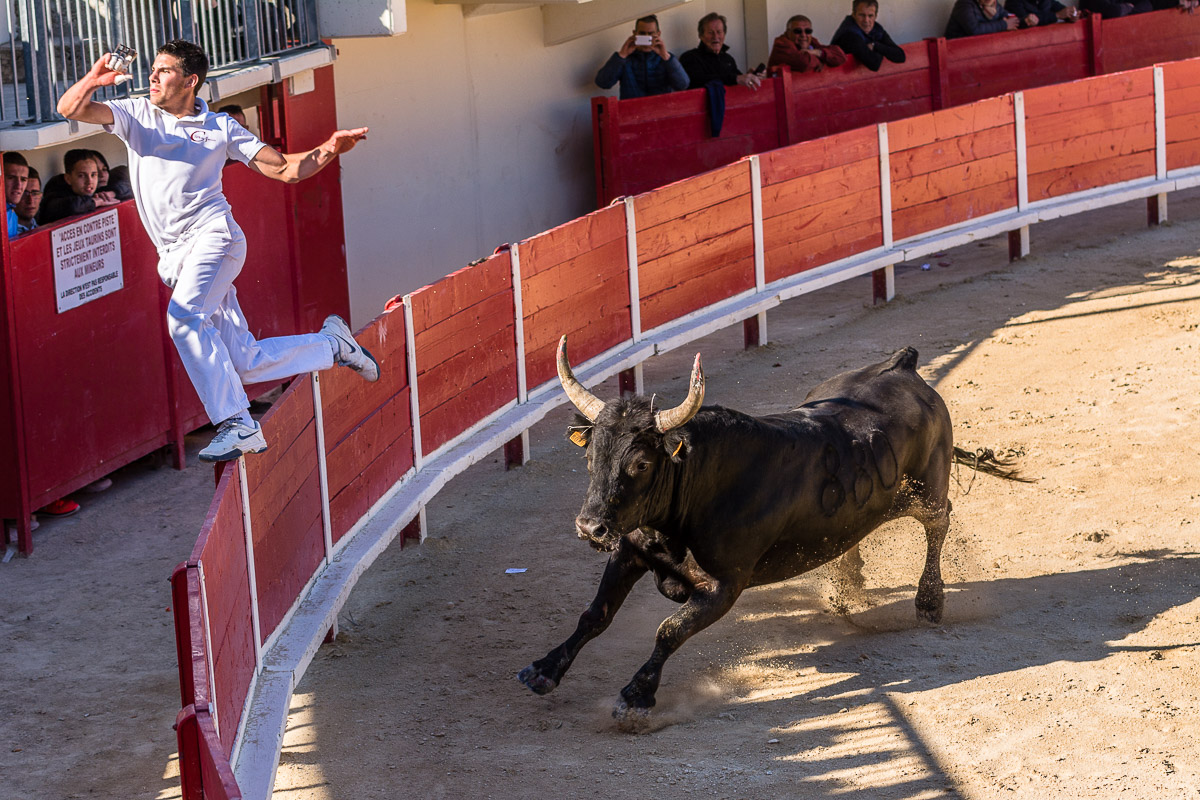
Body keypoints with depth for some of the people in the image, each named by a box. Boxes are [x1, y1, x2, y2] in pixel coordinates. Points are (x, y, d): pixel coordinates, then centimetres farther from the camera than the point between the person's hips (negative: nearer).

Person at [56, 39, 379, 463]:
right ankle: (331, 344, 25)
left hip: (213, 235, -4)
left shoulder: (220, 127, 9)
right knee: (245, 363, 1)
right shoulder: (136, 114, 13)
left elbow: (285, 169, 11)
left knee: (184, 317, -32)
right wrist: (92, 79, -20)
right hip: (177, 258, 4)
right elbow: (70, 109, 1)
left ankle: (236, 424, -30)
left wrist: (327, 151, -6)